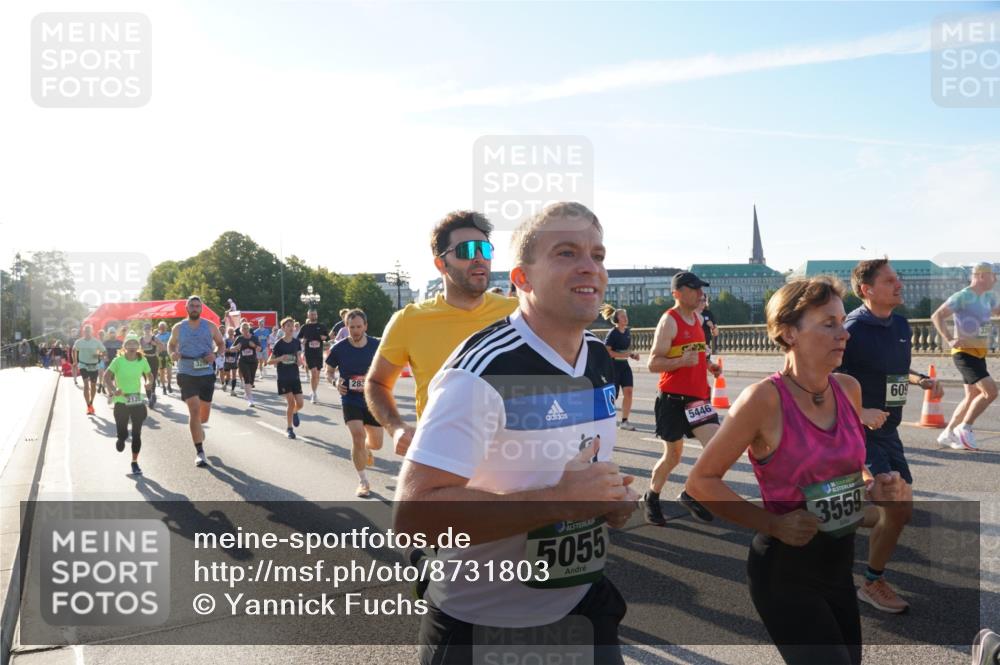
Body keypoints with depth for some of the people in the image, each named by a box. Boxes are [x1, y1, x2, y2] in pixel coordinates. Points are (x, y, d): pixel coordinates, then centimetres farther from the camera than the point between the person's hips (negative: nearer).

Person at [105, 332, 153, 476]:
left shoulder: (142, 361, -2)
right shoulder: (118, 361, -9)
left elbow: (149, 375, 12)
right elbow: (107, 376, -15)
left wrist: (148, 382, -11)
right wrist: (113, 390, -32)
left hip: (137, 402, 2)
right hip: (121, 402, -2)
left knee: (137, 434, 0)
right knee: (123, 434, 2)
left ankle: (135, 462, 13)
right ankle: (120, 440, 40)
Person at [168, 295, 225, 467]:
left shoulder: (210, 327, 2)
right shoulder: (178, 328, 2)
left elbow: (221, 343, 12)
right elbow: (171, 344, 17)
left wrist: (215, 354, -9)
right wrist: (172, 353, -5)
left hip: (207, 374, 2)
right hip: (187, 374, -2)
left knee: (204, 416, 10)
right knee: (194, 410, -15)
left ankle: (196, 428, 49)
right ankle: (199, 452, -11)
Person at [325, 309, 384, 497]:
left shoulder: (376, 345, -8)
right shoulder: (339, 348, -10)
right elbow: (328, 371, 3)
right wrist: (335, 382, -18)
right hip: (350, 399, -2)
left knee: (376, 444, 11)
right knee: (358, 437, -20)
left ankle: (366, 449, 51)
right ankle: (363, 482, -1)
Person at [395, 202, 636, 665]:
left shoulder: (601, 359, 1)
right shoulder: (484, 370, -24)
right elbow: (413, 513, -30)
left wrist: (613, 497, -4)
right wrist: (559, 502, -30)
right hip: (482, 628, -6)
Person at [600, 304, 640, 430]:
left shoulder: (628, 331, 9)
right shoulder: (612, 333, -12)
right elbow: (606, 351, -18)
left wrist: (632, 355, 5)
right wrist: (622, 355, -25)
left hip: (624, 365, 6)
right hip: (613, 365, -6)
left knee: (628, 391, -6)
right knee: (613, 395, -1)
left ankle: (624, 421, 0)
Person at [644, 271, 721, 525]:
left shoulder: (697, 318, 12)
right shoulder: (669, 321, -12)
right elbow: (653, 363, -17)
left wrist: (708, 366, 9)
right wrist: (682, 361, -31)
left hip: (698, 396, 7)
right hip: (673, 398, -7)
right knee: (673, 454, 5)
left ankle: (692, 495, 13)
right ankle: (651, 498, 27)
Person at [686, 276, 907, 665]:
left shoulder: (849, 389, 1)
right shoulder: (765, 398, -19)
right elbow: (701, 481, -15)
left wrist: (874, 489, -3)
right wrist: (773, 524, -21)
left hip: (839, 564, 7)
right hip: (784, 570, -7)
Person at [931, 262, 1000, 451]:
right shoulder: (962, 297, -14)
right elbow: (936, 316, -18)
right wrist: (949, 340, -26)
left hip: (979, 353, 9)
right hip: (965, 353, -9)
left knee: (972, 396, 12)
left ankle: (948, 434, 21)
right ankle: (964, 428, -5)